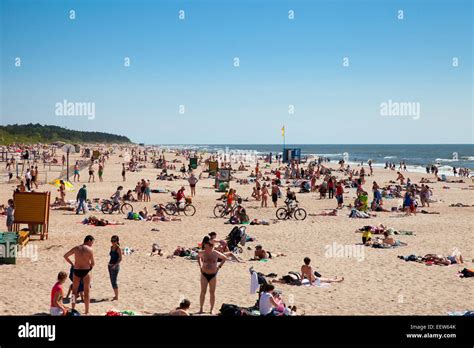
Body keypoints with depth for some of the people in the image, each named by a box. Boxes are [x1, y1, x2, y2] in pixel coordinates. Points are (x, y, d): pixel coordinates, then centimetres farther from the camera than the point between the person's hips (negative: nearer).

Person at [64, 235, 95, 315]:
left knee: (74, 291, 16)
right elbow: (93, 263, -8)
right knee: (86, 292, 6)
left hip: (76, 270, 3)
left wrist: (72, 264, 13)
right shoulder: (89, 250, -9)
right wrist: (91, 266, 14)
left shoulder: (76, 248, 3)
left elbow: (65, 256, 8)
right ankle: (87, 311, 10)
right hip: (85, 271, -3)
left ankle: (73, 309, 19)